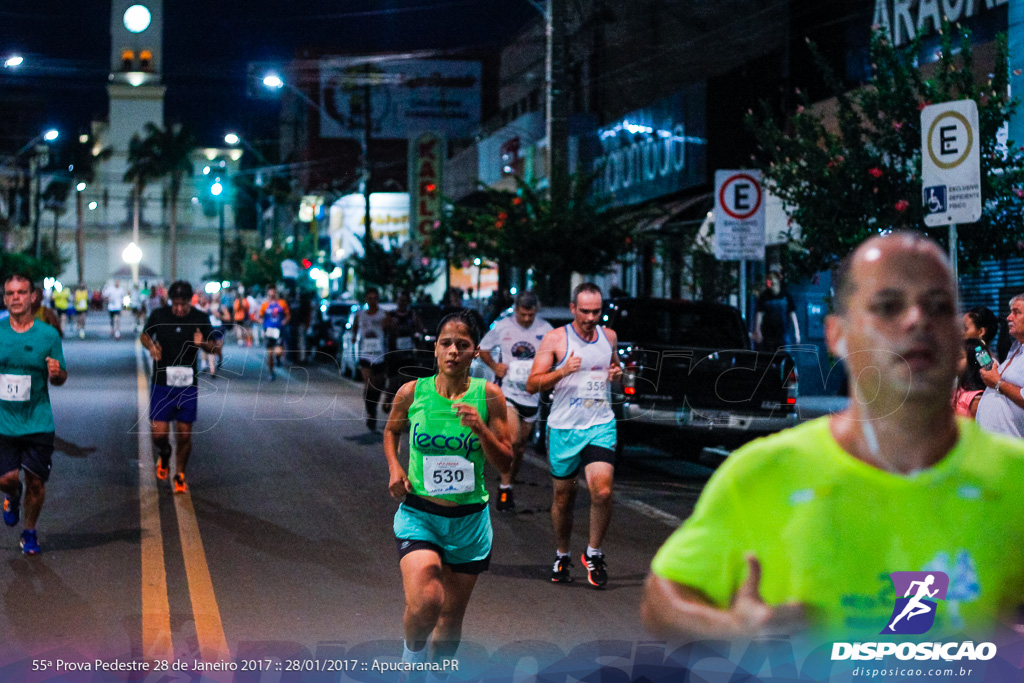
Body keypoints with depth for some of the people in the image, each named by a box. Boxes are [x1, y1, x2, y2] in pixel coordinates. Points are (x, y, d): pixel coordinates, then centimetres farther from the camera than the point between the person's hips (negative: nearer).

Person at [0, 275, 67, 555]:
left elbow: (60, 379, 5)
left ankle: (30, 532, 27)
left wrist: (56, 373, -16)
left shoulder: (48, 334, -1)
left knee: (35, 482, 2)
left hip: (38, 423, 0)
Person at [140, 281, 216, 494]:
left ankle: (179, 474, 26)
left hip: (188, 386, 1)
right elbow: (144, 335, 13)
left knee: (184, 435, 4)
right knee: (159, 433, -8)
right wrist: (151, 345, -10)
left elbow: (212, 345, 7)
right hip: (162, 384, 0)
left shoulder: (201, 319, -3)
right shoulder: (159, 315, -5)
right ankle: (164, 454, 28)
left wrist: (203, 343, -16)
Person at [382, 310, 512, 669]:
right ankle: (412, 652, 7)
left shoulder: (488, 396, -5)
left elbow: (505, 463, -4)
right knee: (425, 602, -24)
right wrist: (394, 468, 0)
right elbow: (391, 431, 17)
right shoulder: (412, 393, -4)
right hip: (418, 514, -1)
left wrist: (480, 428, -20)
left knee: (450, 622, 11)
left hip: (469, 520, 2)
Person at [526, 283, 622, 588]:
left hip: (601, 425, 1)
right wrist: (563, 371, -22)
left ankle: (594, 553, 3)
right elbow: (532, 384, -6)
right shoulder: (555, 339, -4)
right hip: (564, 428, -1)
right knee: (563, 497, 9)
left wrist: (617, 372, 2)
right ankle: (562, 557, 29)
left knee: (602, 491, -17)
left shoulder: (609, 337, 7)